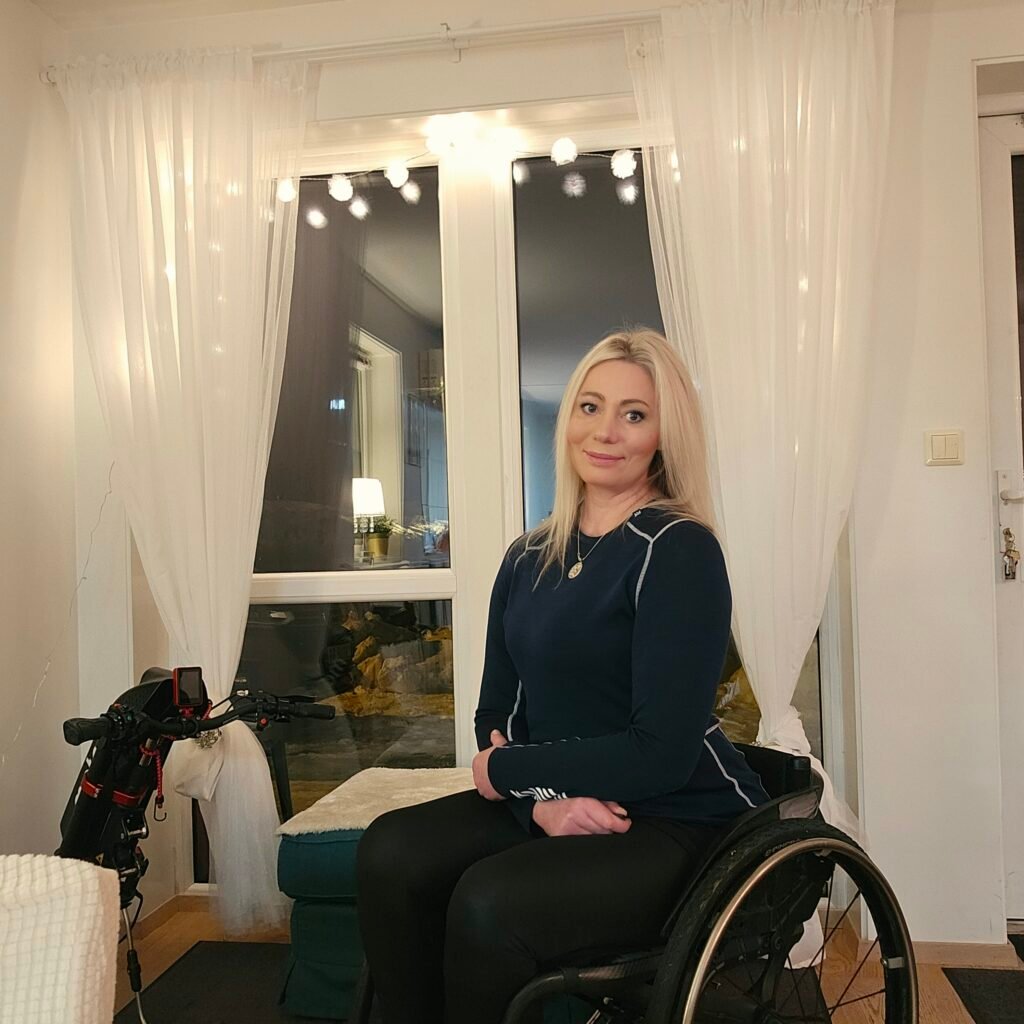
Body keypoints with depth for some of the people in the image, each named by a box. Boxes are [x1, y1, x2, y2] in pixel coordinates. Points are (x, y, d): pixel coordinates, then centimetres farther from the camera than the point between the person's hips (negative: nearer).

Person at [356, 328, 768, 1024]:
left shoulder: (678, 551, -14)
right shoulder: (531, 557, 7)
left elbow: (661, 755, -18)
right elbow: (497, 715, 7)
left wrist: (507, 772, -9)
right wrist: (543, 798, -13)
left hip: (682, 819, -5)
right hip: (557, 805, 6)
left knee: (487, 903, -27)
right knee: (391, 852, -17)